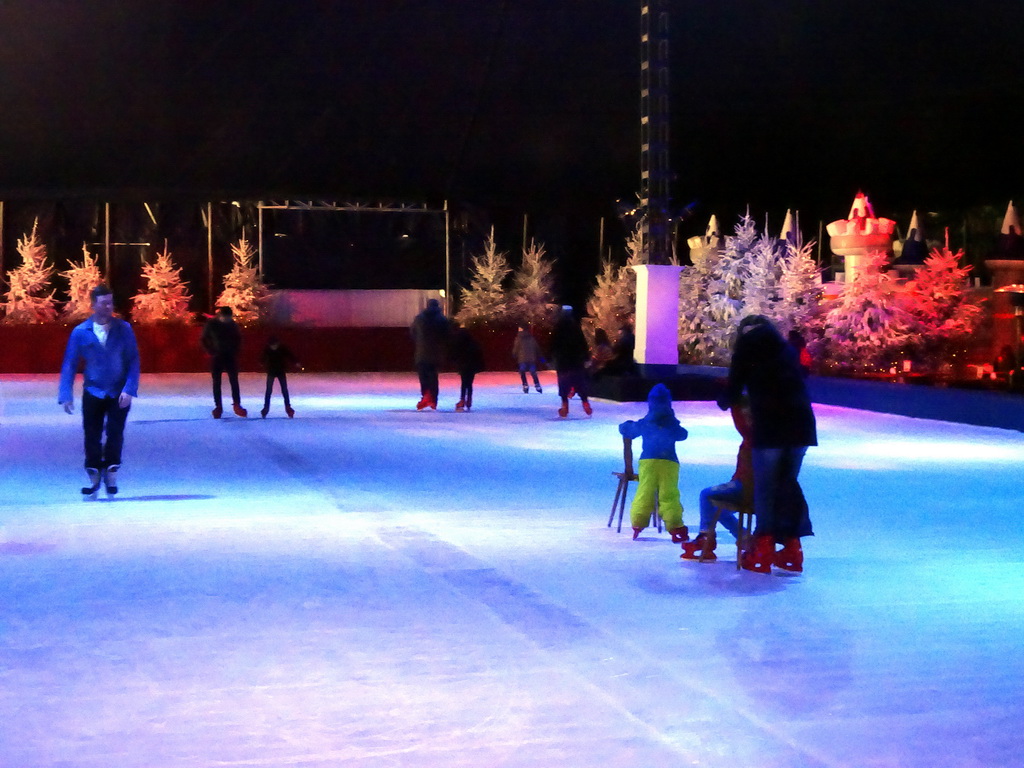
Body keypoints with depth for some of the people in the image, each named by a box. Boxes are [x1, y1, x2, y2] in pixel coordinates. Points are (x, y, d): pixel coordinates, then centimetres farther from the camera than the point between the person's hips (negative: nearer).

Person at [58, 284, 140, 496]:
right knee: (92, 436, 3)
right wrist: (66, 395, -8)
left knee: (115, 435, 1)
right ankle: (94, 477, 17)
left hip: (119, 393, 0)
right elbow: (69, 365, -2)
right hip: (93, 393, 0)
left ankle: (111, 476, 17)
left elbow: (133, 360, -5)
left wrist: (129, 389, -15)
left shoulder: (123, 329, -4)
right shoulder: (80, 332, -4)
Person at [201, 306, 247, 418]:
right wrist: (211, 352, -9)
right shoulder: (211, 324, -9)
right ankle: (218, 406, 9)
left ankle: (237, 405, 1)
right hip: (216, 357, -1)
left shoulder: (232, 323, -2)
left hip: (231, 356, 1)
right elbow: (203, 339, -2)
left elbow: (238, 338, 12)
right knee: (216, 382, 2)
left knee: (234, 381, -3)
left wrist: (236, 351, 2)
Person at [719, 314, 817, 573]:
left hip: (769, 425, -4)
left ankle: (764, 549, -2)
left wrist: (724, 402, 31)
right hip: (801, 424, 4)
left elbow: (734, 389, 9)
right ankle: (791, 548, 12)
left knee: (765, 487, 2)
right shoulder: (787, 350, 22)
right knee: (788, 483, 13)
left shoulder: (745, 350, 9)